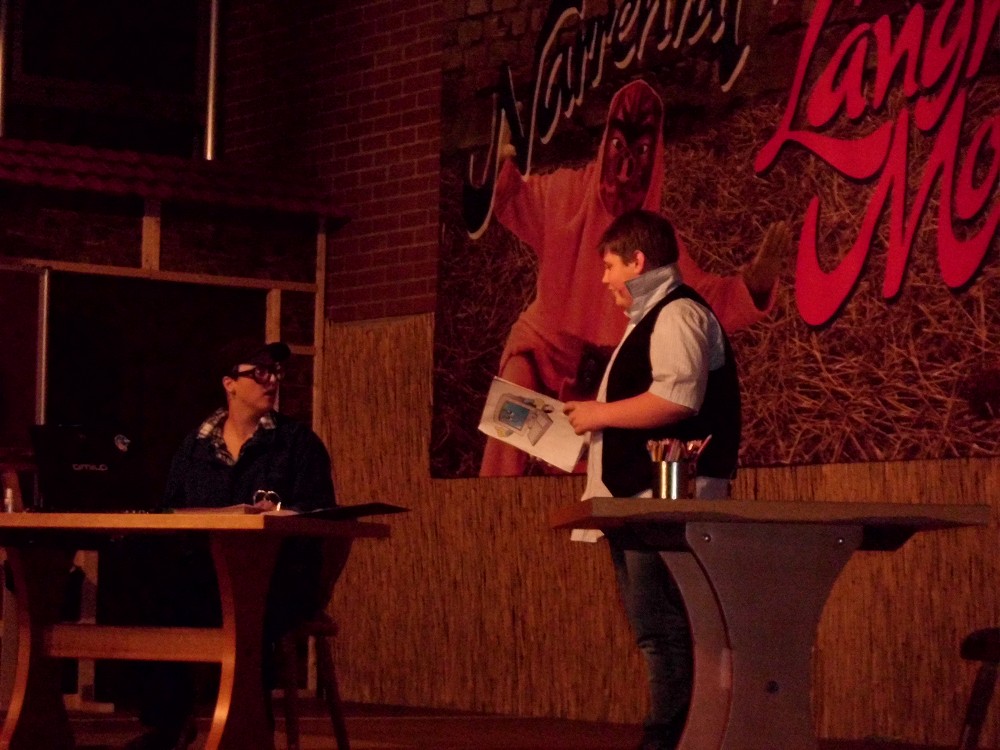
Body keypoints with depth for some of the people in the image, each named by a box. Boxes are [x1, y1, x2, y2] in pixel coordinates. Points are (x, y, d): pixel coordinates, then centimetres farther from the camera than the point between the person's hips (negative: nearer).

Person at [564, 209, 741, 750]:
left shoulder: (679, 314, -10)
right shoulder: (651, 318, 23)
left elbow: (677, 398, -24)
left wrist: (600, 413, -14)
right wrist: (598, 417, 12)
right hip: (638, 501, 11)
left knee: (662, 632, -12)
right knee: (655, 631, 12)